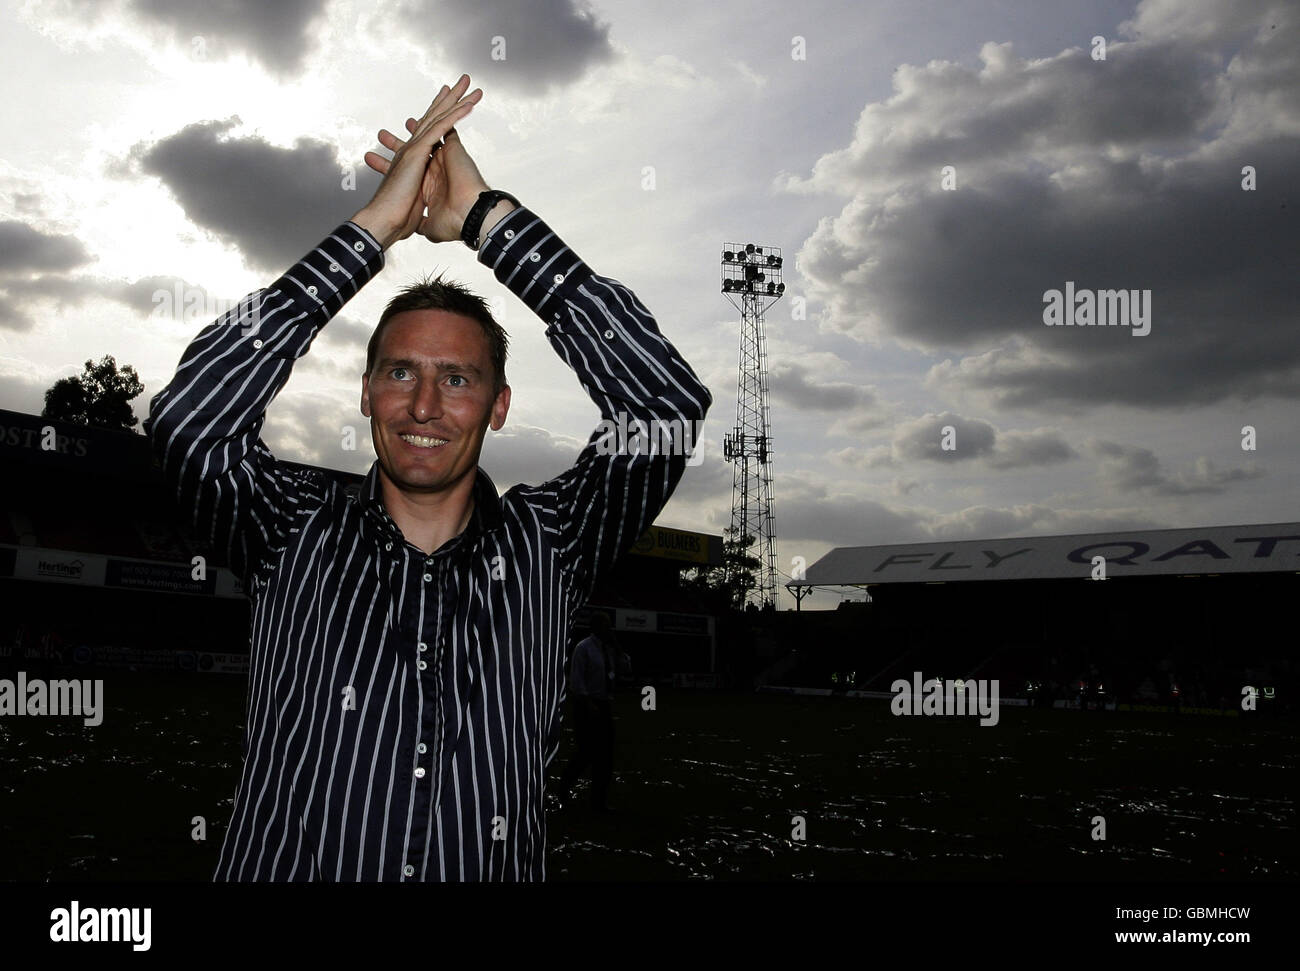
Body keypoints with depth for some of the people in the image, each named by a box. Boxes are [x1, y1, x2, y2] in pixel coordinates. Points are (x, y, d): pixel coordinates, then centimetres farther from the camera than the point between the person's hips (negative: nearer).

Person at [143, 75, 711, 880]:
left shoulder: (546, 546, 2)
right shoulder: (297, 534, 3)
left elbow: (670, 404, -8)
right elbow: (187, 420, -12)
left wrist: (488, 217, -7)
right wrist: (372, 229, -10)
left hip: (497, 865, 0)